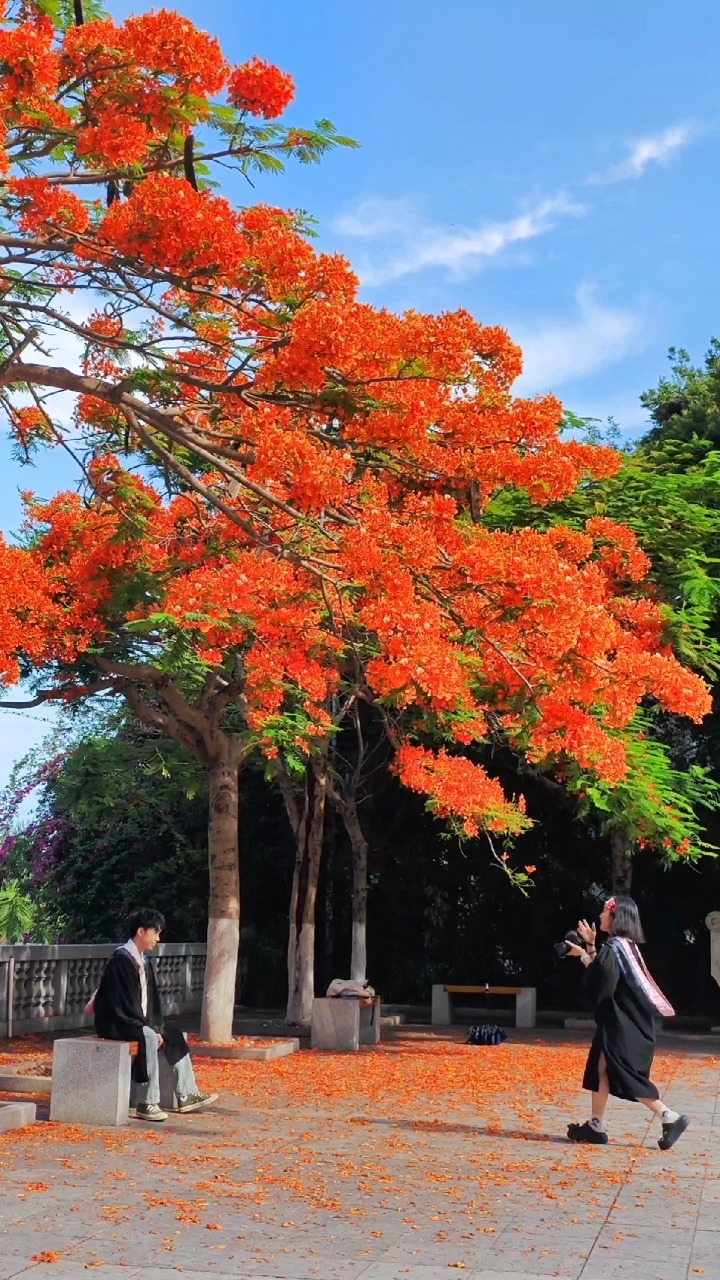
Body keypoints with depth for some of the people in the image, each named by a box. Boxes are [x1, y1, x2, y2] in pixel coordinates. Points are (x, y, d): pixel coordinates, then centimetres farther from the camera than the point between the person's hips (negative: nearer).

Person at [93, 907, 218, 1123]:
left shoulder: (144, 960, 10)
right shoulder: (120, 960, -19)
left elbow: (151, 998, 13)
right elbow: (120, 1004, -23)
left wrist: (157, 1028, -2)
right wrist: (151, 1030, -21)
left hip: (139, 1023, 10)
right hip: (116, 1023, -10)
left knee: (175, 1035, 7)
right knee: (148, 1038, -33)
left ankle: (186, 1095, 8)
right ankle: (147, 1103, -31)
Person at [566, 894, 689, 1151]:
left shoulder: (615, 947, -17)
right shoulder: (625, 945, 12)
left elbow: (601, 980, -24)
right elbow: (603, 972, 17)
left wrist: (583, 955, -13)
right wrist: (590, 946, 15)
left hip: (622, 1024, -10)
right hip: (622, 1022, 10)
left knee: (627, 1075, -6)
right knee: (600, 1070, 12)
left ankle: (670, 1118, -5)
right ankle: (596, 1126, 16)